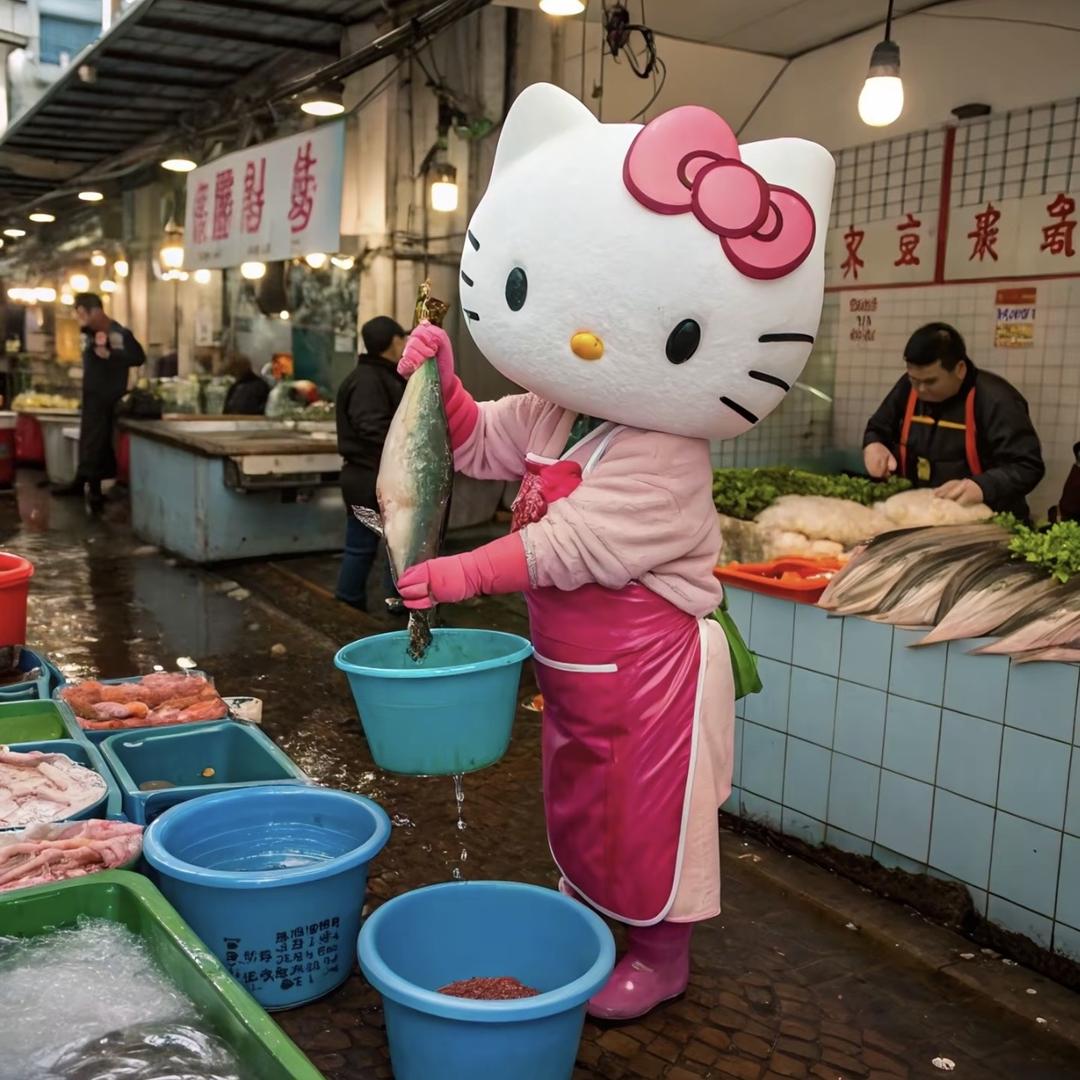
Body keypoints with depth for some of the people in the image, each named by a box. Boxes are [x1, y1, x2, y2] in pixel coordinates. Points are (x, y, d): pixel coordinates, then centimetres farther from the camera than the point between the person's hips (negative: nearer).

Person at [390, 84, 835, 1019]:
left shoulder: (661, 457, -26)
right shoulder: (548, 416, 0)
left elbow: (574, 546, -29)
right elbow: (479, 445, 15)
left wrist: (467, 575, -25)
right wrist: (443, 382, -3)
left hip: (650, 668, -8)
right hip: (574, 661, 9)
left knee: (649, 812, 8)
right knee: (578, 800, 24)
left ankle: (661, 954, 30)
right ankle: (587, 913, 46)